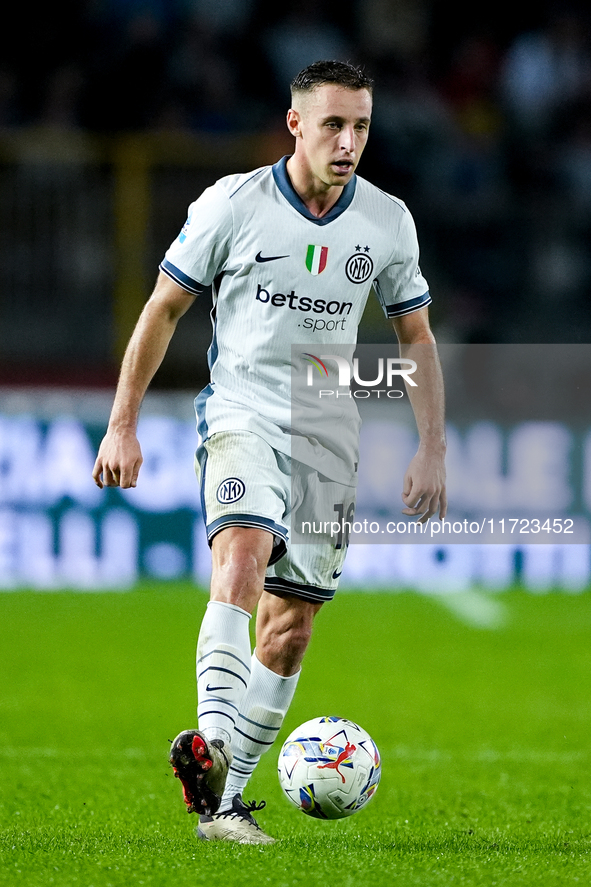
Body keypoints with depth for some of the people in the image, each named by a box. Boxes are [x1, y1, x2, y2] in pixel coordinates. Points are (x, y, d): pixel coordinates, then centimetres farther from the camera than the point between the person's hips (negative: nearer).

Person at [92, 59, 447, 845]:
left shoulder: (388, 221, 2)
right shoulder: (232, 204, -7)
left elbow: (416, 337, 13)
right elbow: (164, 308, 2)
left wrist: (432, 448, 5)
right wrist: (123, 423, 0)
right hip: (242, 416, -4)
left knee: (290, 629, 3)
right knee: (243, 552, -31)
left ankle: (221, 801, 13)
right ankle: (212, 746, -46)